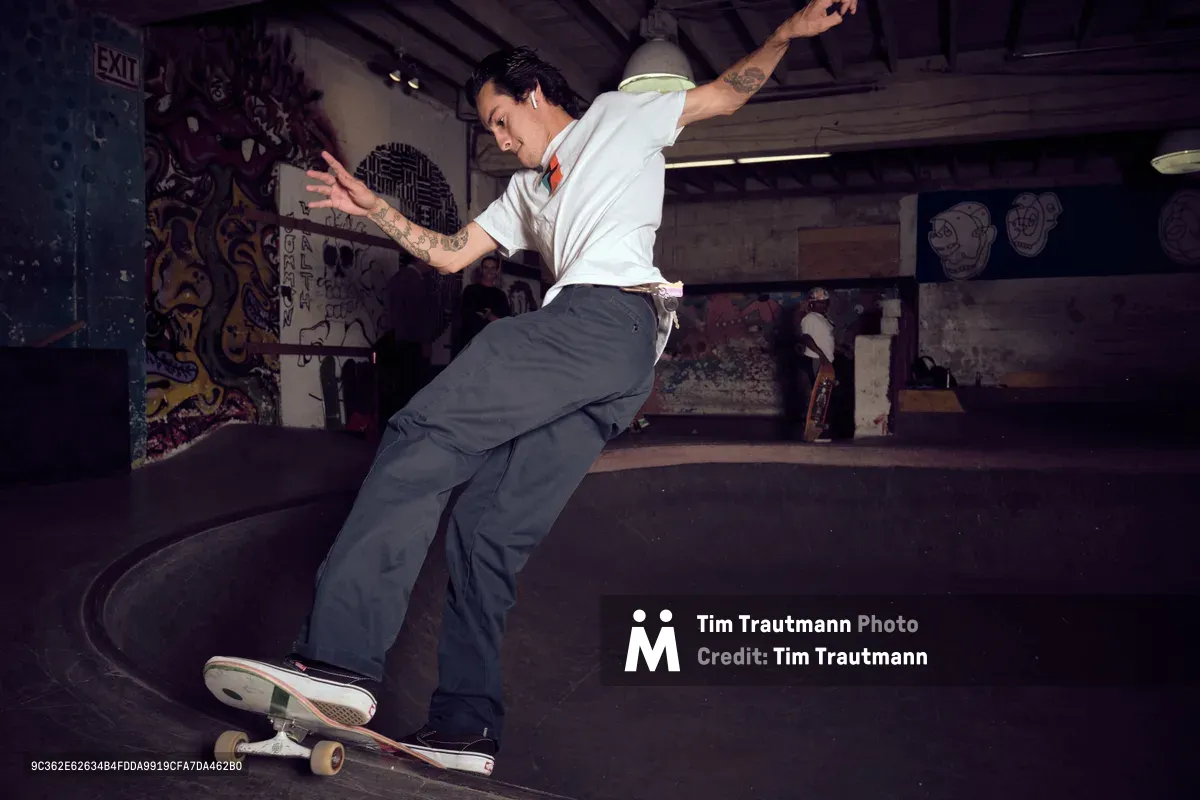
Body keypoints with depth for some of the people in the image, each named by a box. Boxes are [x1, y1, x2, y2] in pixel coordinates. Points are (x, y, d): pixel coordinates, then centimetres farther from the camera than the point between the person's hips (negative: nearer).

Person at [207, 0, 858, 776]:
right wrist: (373, 207, 26)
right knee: (488, 528, 1)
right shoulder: (526, 189, 39)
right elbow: (449, 253, 33)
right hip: (603, 361, 8)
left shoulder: (620, 116, 23)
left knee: (420, 435, -22)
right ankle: (467, 723, 5)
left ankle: (339, 655, -29)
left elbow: (727, 94, 21)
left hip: (609, 318, -8)